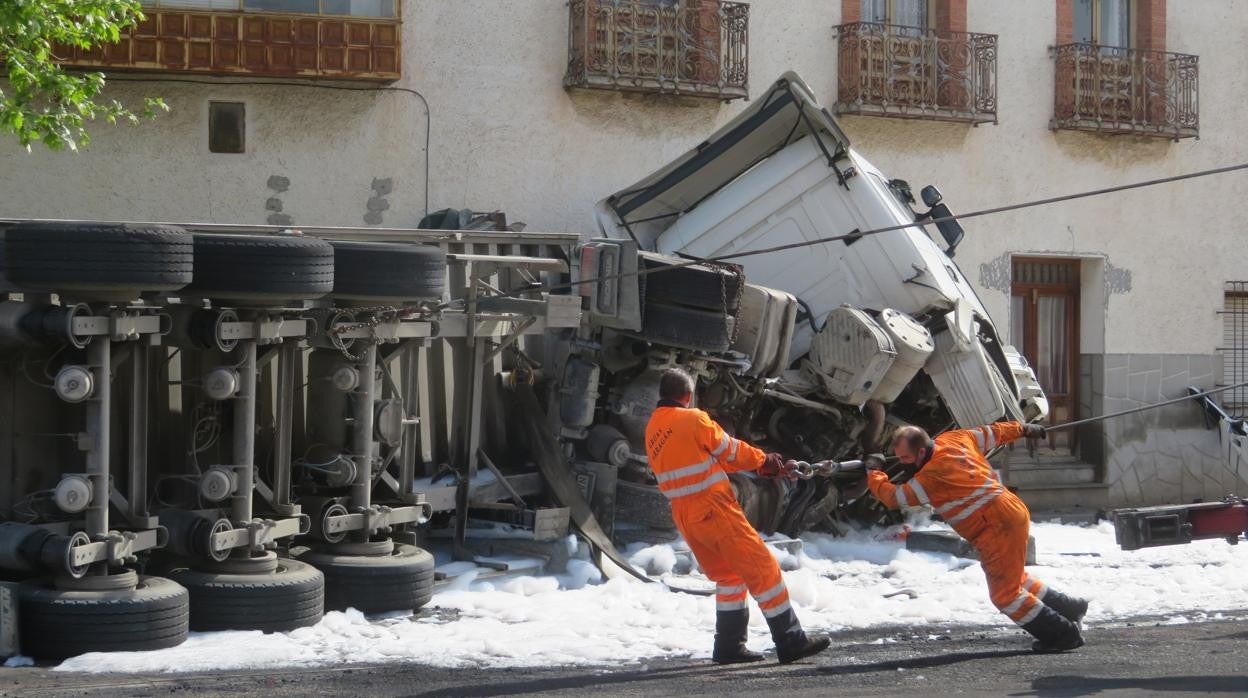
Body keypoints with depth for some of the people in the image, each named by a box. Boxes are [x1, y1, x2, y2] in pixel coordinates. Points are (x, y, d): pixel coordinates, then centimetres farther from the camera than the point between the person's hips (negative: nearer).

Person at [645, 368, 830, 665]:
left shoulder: (652, 430, 12)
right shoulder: (692, 419, -12)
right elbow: (730, 450, -1)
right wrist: (763, 460, 17)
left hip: (683, 515, 8)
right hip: (714, 509, -8)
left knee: (729, 575, 18)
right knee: (761, 568, -3)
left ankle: (728, 646, 16)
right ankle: (790, 639, -4)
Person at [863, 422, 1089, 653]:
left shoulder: (931, 476, -20)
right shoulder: (955, 439, 5)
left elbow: (893, 497, -14)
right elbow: (993, 433, 19)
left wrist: (873, 470, 2)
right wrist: (1023, 429, 37)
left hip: (997, 527, -10)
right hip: (1011, 511, 10)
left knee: (1004, 593, -3)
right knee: (1013, 579, 26)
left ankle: (1062, 634, 3)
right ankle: (1070, 609, 35)